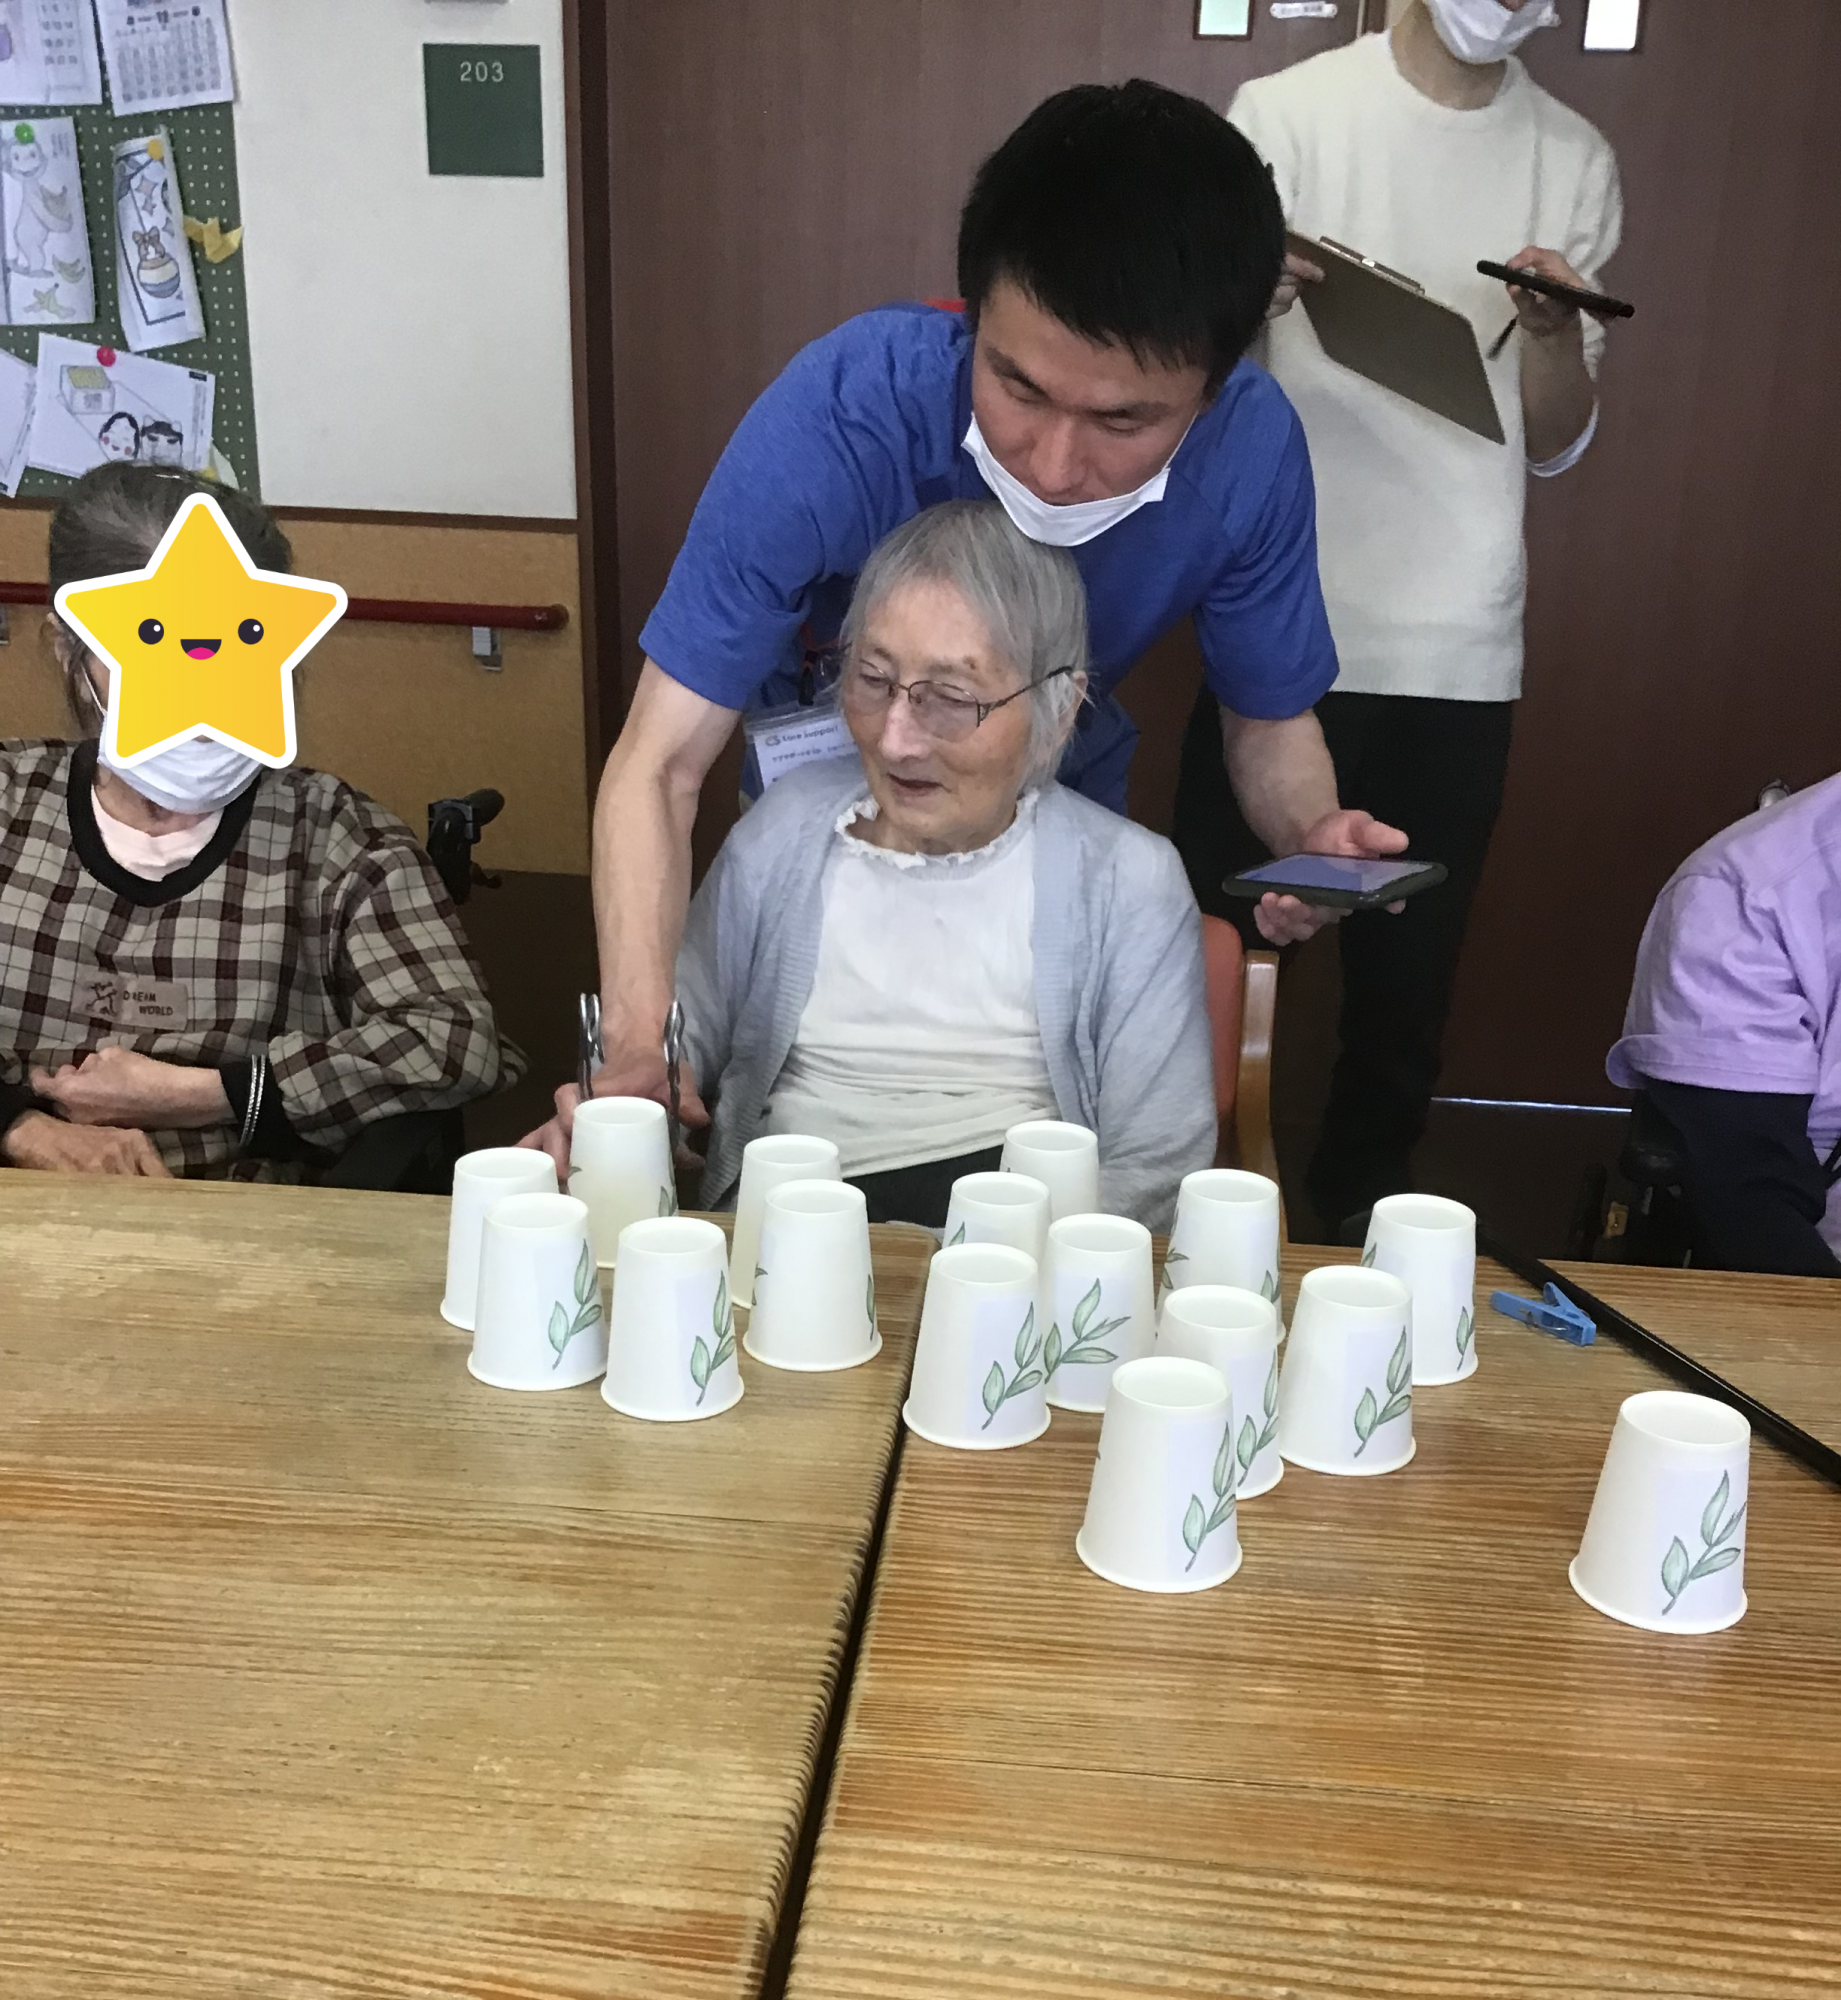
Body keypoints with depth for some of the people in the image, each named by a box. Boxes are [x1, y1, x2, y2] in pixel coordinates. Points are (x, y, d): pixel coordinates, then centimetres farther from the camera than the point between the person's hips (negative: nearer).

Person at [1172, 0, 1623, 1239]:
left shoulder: (1576, 163, 10)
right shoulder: (1288, 115, 1)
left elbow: (1557, 447, 10)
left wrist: (1557, 326, -11)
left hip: (1462, 652, 3)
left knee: (1413, 966, 9)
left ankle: (1367, 1193, 28)